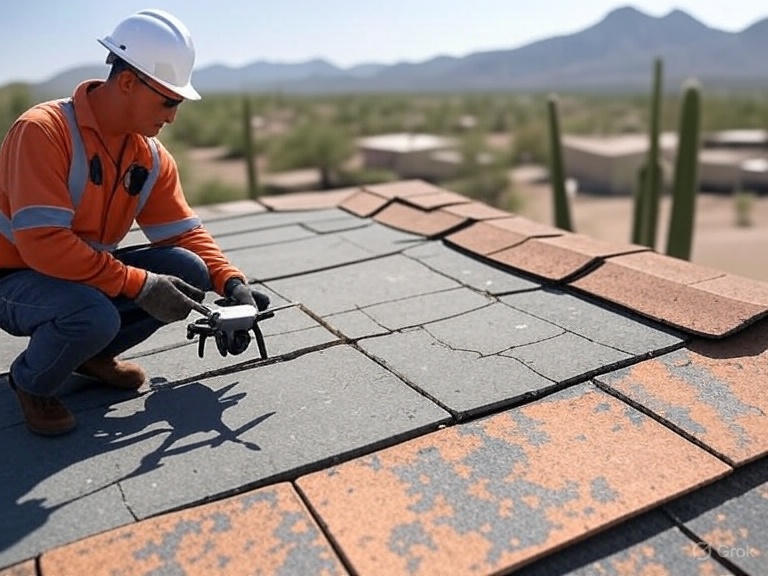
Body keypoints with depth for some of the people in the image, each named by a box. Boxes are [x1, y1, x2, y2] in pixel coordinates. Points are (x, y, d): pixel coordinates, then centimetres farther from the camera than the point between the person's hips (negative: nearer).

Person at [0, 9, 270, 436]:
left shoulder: (153, 157, -3)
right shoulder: (43, 130, -24)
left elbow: (186, 234, -1)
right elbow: (41, 243, -31)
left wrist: (233, 283, -17)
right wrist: (139, 285, -32)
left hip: (91, 274, 6)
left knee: (188, 272, -15)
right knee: (95, 316, -37)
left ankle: (93, 354, 8)